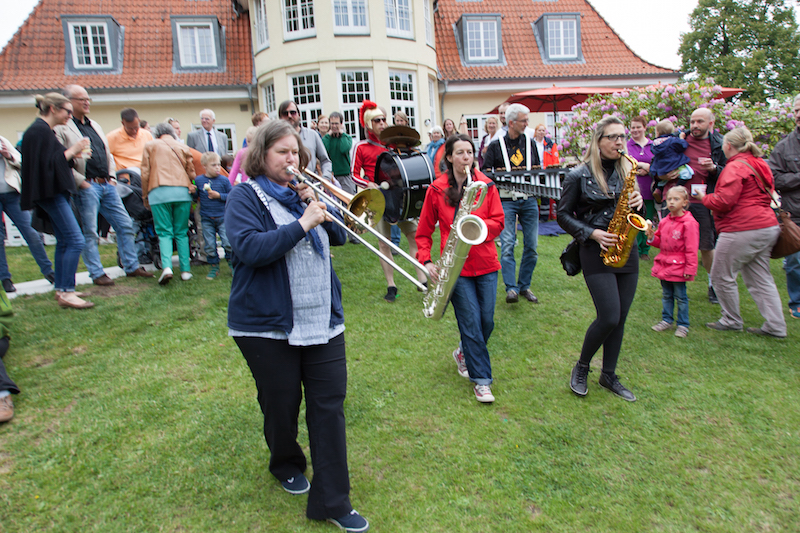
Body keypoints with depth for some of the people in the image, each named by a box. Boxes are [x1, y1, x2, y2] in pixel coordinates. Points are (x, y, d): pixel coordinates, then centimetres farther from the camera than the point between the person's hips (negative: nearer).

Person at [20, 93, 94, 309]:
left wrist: (73, 154, 11)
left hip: (55, 192, 11)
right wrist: (71, 151, -14)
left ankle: (61, 290, 20)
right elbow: (46, 164, -21)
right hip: (50, 193, -11)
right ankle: (66, 293, -10)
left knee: (64, 241, 13)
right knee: (75, 240, -13)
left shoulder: (44, 130, 18)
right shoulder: (40, 131, -13)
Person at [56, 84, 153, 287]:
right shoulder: (62, 129, -6)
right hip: (86, 187, -7)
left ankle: (132, 266, 16)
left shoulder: (94, 125, 19)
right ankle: (97, 274, 9)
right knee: (90, 233, 0)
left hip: (107, 185, 7)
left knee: (126, 225, 6)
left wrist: (111, 176, 11)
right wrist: (81, 182, -15)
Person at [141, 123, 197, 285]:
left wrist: (145, 196, 15)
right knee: (181, 232, 7)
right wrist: (191, 188, 30)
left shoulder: (151, 145, 13)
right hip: (182, 191, 2)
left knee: (165, 232, 0)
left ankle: (167, 267, -20)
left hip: (159, 191, -1)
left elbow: (145, 172, 9)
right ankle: (185, 270, 2)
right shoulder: (183, 147, 18)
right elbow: (191, 172, 15)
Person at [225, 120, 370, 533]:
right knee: (281, 405, 13)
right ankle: (287, 464, 44)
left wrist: (319, 206, -8)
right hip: (269, 324, -4)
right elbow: (250, 249, -21)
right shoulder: (246, 196, -4)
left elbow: (339, 237, 9)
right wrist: (302, 223, -23)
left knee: (329, 405, 3)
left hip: (322, 320, 5)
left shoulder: (303, 190, 12)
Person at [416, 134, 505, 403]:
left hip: (485, 263, 3)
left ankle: (464, 353, 36)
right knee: (471, 323, -3)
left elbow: (498, 222, 2)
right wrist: (426, 262, -7)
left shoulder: (486, 185, 5)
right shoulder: (436, 190, 0)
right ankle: (481, 381, 10)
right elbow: (424, 231, 5)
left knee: (486, 322, 6)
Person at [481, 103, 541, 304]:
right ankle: (511, 289, -6)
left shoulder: (530, 142, 12)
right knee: (507, 245, -11)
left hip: (529, 201, 4)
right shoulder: (496, 145, 1)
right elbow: (485, 172, 2)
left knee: (531, 246, 5)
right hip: (506, 201, -4)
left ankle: (524, 286, 18)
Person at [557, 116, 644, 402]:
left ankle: (609, 375, 24)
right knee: (609, 318, -11)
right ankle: (581, 367, 13)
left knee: (620, 319, 8)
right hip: (596, 253, -5)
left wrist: (638, 202, -6)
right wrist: (592, 233, -14)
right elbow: (563, 215, -3)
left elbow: (635, 215, 17)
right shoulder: (579, 176, -4)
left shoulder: (627, 172, 11)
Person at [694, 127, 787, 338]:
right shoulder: (759, 164, 16)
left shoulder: (735, 167, -13)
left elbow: (724, 202, -20)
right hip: (768, 227, 10)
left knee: (722, 276, 5)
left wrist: (704, 198, 0)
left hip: (743, 231, -10)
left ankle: (732, 320, 15)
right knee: (760, 279, 13)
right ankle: (775, 326, 14)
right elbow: (767, 195, 22)